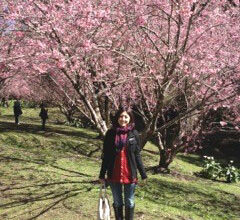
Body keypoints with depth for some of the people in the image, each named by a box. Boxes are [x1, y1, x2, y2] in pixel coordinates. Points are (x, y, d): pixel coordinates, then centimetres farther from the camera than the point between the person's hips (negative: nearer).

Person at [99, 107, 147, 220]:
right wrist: (102, 174, 2)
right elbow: (106, 156, 2)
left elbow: (137, 155, 2)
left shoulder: (134, 133, -2)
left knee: (129, 203, 11)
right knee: (117, 202, 14)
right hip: (114, 175, 1)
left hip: (130, 174, 0)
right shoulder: (110, 133, -2)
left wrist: (143, 174, 0)